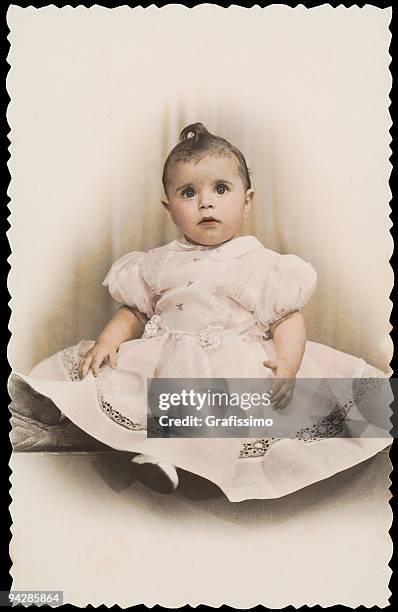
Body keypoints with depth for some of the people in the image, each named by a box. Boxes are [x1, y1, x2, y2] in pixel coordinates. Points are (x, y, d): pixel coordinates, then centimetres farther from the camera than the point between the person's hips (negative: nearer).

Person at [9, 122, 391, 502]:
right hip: (166, 367, 3)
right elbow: (135, 311, 17)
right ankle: (157, 449, -18)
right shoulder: (159, 263, 12)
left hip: (241, 368, -2)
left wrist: (288, 363, -19)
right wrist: (108, 338, -3)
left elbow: (289, 318, -1)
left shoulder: (261, 264, 2)